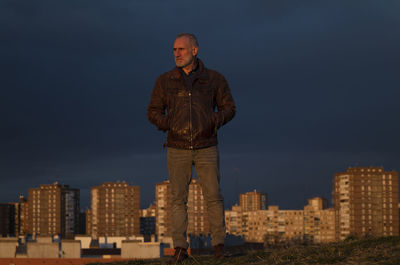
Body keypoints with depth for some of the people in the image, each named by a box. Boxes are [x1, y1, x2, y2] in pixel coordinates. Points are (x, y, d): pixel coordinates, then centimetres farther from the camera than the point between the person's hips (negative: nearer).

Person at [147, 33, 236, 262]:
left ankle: (219, 245, 8)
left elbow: (229, 107, 7)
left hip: (206, 148, -1)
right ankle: (180, 248, 2)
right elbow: (154, 111, 9)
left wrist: (215, 121, -13)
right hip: (177, 149, 1)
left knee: (213, 196, -2)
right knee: (178, 198, -2)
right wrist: (167, 123, -11)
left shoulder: (214, 79, 0)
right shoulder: (165, 81, 3)